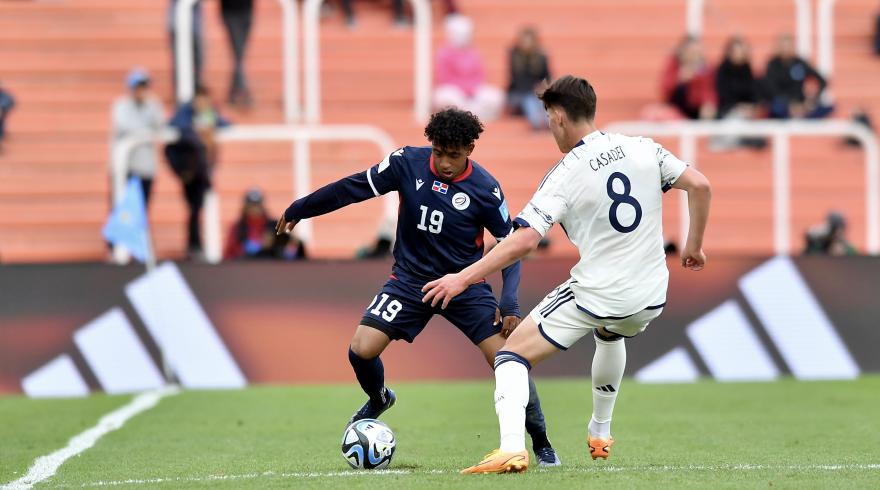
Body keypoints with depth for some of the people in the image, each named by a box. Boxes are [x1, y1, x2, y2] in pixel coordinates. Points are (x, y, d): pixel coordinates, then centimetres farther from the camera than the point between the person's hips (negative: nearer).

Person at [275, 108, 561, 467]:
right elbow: (354, 188, -1)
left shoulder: (484, 189, -15)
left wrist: (509, 303, -17)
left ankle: (541, 443, 5)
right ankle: (378, 400, 23)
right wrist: (298, 210, 8)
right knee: (361, 350, -15)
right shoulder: (408, 163, -12)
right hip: (410, 280, 2)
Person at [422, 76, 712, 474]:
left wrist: (464, 278, -16)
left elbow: (524, 240, -21)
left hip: (595, 296, -6)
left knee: (513, 353, 4)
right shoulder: (642, 150, 0)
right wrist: (694, 245, 14)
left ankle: (512, 448, -17)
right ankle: (599, 435, 47)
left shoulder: (565, 175, -13)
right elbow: (700, 186, 0)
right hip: (651, 297, 6)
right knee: (610, 334, 40)